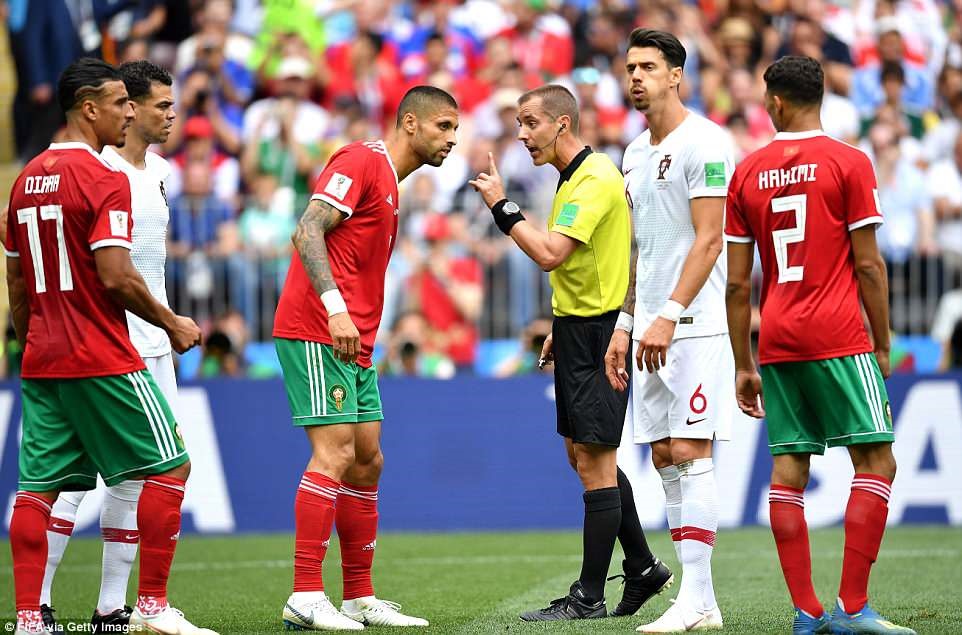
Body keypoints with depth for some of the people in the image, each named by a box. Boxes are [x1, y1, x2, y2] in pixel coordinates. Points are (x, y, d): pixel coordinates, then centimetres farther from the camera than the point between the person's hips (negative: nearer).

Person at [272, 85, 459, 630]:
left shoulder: (389, 183, 22)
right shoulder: (362, 161, -8)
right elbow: (308, 231, -18)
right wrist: (335, 309, -27)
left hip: (353, 345, 10)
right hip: (317, 335, -10)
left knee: (367, 462, 10)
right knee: (335, 455, -14)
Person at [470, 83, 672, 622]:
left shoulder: (595, 178, -17)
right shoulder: (573, 177, 15)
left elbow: (550, 254, -28)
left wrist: (503, 206, -20)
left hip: (597, 334, -10)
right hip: (577, 330, 10)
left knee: (595, 461, -6)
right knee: (585, 456, 14)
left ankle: (590, 597, -4)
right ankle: (643, 568, 23)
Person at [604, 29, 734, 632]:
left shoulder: (704, 143, -9)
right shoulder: (636, 154, 17)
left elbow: (707, 241, -15)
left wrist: (670, 316, -21)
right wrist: (625, 324, 18)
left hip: (694, 327, -9)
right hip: (652, 327, 9)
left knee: (689, 452, -11)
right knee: (665, 456, 5)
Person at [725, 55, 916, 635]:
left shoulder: (748, 173, 8)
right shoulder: (849, 163, -3)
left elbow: (738, 283, 8)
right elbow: (868, 266, -6)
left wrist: (744, 365, 14)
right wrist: (883, 345, 3)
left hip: (777, 342, 4)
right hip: (839, 338, -4)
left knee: (789, 471, 5)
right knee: (876, 461, -2)